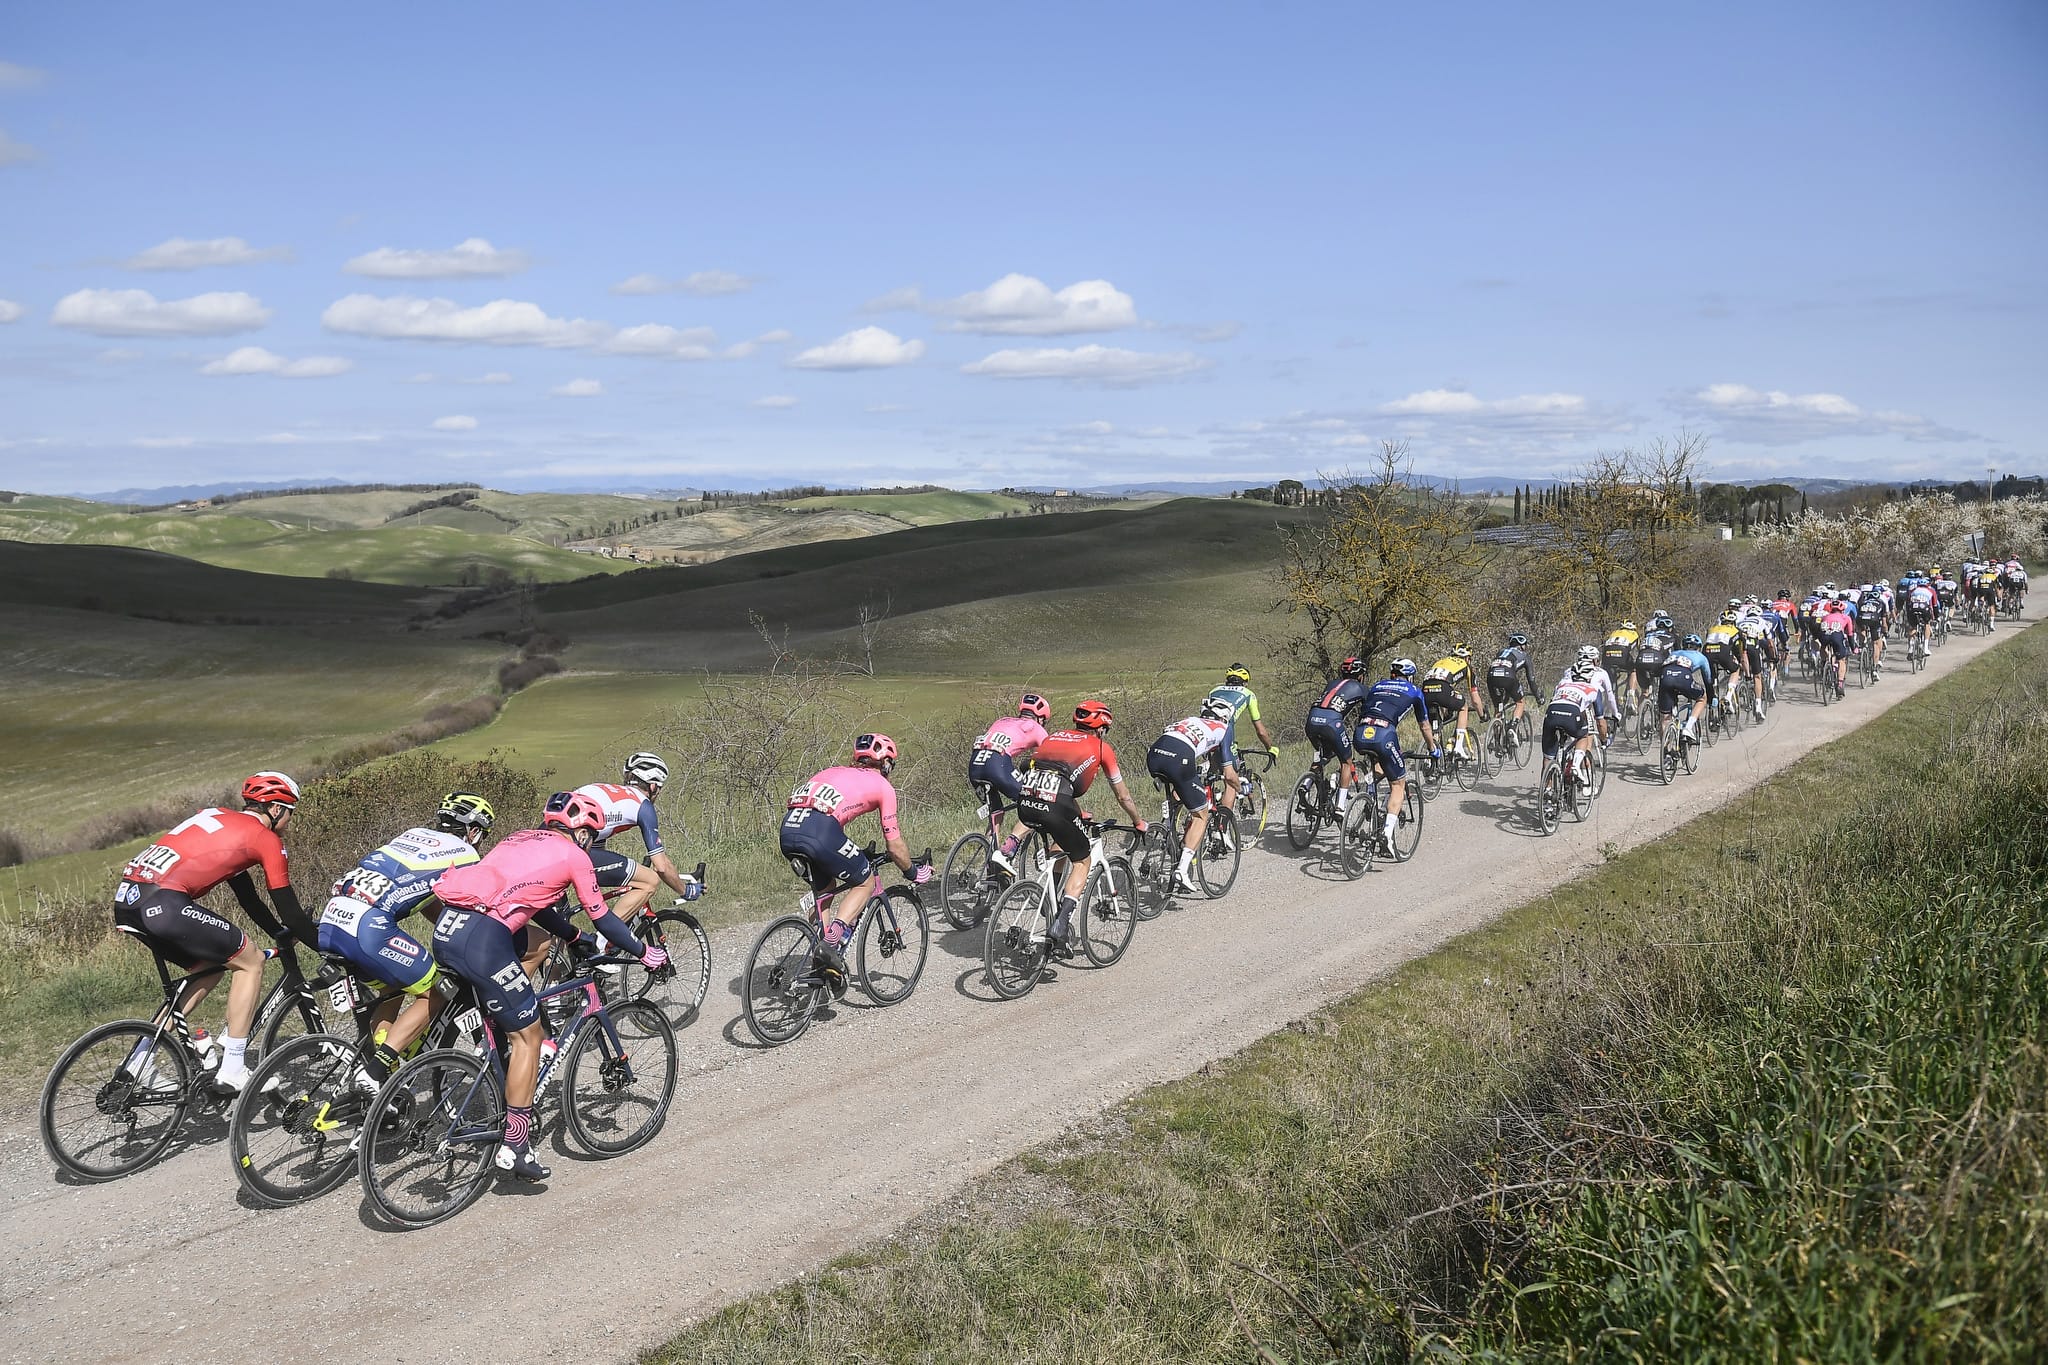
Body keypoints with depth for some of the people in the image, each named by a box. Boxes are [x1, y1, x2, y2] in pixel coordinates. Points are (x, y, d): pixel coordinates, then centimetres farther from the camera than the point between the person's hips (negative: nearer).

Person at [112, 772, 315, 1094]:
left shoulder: (220, 818, 29)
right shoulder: (266, 839, 5)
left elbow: (247, 895, 36)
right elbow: (288, 907, 7)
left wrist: (283, 935, 40)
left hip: (127, 899, 9)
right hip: (164, 903, -9)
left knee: (209, 967, 24)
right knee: (250, 961, 6)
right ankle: (232, 1072, 4)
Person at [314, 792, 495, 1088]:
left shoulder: (414, 834, 29)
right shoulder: (464, 853, 9)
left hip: (331, 923, 8)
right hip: (368, 930, -8)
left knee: (392, 991, 27)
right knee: (434, 994, 8)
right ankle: (376, 1071, -3)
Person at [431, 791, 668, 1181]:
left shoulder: (522, 839, 28)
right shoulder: (573, 854, 7)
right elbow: (602, 919, 12)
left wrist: (576, 937, 48)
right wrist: (645, 953, 25)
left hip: (446, 931, 8)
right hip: (482, 939, -8)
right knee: (527, 1035, 4)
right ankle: (514, 1147, 6)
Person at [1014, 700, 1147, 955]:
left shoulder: (1054, 736, 31)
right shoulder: (1101, 747, 19)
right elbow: (1122, 796, 28)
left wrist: (1076, 814, 56)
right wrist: (1138, 823, 45)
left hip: (1025, 802, 5)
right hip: (1054, 805, -5)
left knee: (1060, 840, 34)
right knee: (1082, 861, 15)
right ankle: (1061, 925, -2)